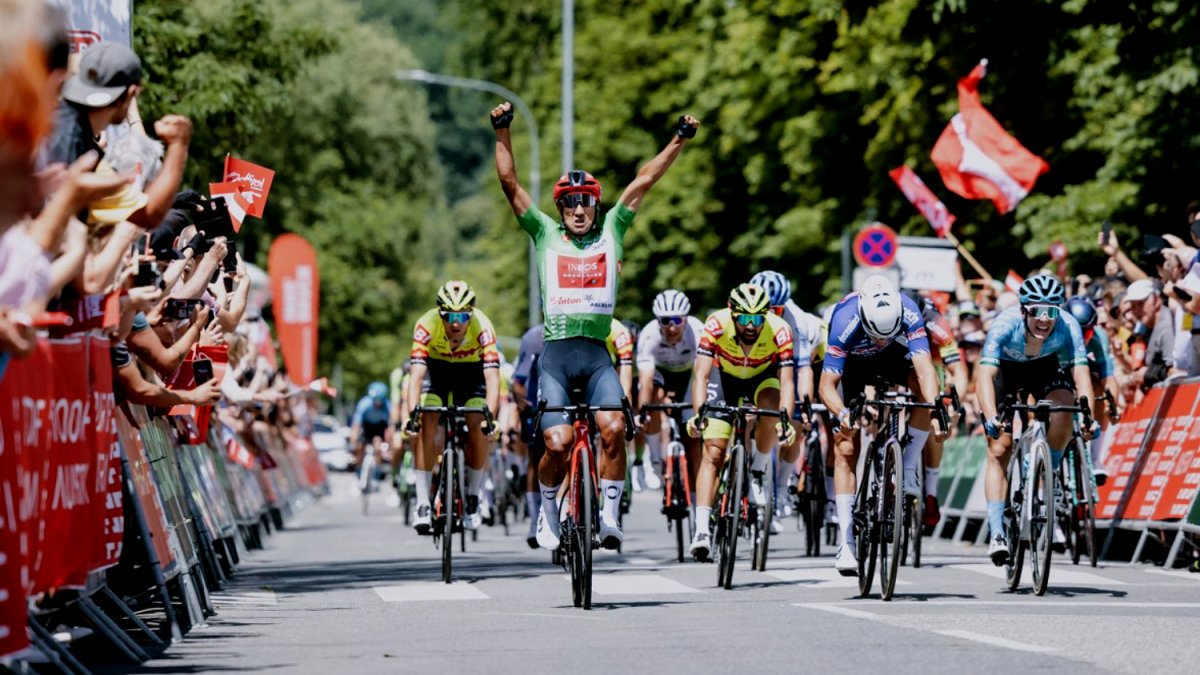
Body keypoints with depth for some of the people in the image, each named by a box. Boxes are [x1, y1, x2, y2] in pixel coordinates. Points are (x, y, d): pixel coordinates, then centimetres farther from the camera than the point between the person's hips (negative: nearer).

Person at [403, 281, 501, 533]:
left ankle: (473, 498, -2)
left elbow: (492, 376, -40)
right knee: (426, 423, -22)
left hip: (471, 373, 0)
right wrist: (412, 412, -53)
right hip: (437, 371, 0)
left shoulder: (482, 327, -34)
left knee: (478, 426, -22)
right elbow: (416, 373, -39)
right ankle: (422, 504, -18)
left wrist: (490, 416, -54)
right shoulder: (427, 325, -33)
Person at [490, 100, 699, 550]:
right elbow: (510, 184, 4)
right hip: (555, 354, -1)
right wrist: (503, 132, -5)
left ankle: (610, 514, -8)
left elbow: (644, 181, 10)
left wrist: (681, 139, 6)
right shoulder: (546, 235, 9)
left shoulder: (611, 232, 12)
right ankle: (548, 509, 13)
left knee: (613, 429, -20)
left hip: (597, 355, 1)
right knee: (558, 443, -12)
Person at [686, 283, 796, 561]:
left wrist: (786, 419, -51)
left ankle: (757, 470, -9)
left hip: (763, 377, 0)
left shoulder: (779, 331, -32)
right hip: (725, 376, 0)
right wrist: (698, 413, -50)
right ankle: (702, 530, -14)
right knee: (713, 452, -13)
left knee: (772, 407, -34)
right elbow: (701, 374, -35)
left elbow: (787, 382, -36)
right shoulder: (717, 325, -33)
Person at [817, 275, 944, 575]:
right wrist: (842, 414, -57)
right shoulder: (845, 324, -40)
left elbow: (924, 370, -42)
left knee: (928, 391, -30)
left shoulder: (909, 314, -37)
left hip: (893, 358, 2)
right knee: (846, 449, -11)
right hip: (852, 362, -2)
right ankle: (846, 543, -10)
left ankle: (908, 469, -13)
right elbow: (827, 385, -38)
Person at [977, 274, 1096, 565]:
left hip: (1046, 368, 1)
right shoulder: (1005, 324, -37)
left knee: (1065, 412, -30)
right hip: (1006, 370, -1)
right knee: (998, 449, -13)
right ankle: (997, 534, -11)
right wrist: (991, 417, -58)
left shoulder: (1068, 326, -32)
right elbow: (985, 375, -43)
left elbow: (1081, 374, -37)